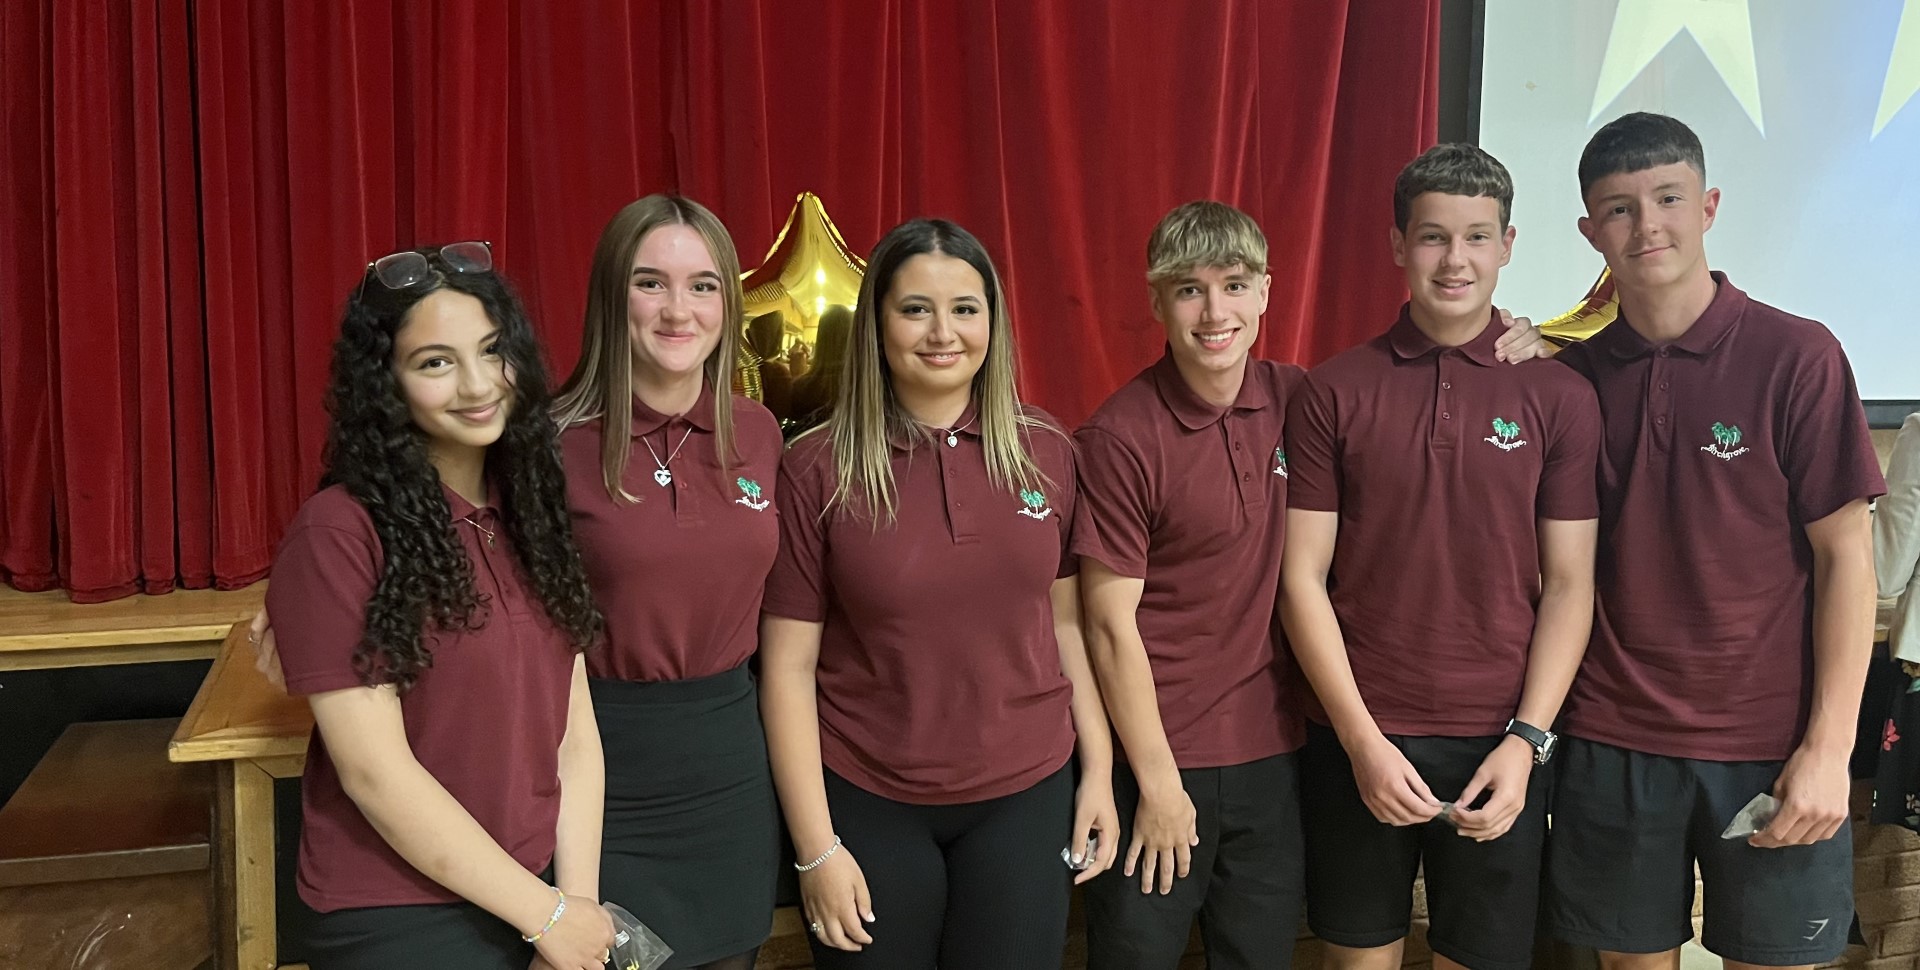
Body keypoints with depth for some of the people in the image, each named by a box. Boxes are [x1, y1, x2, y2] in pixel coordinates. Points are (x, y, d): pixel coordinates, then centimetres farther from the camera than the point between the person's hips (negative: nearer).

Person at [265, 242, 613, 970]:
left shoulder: (533, 511, 3)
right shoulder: (338, 534, -16)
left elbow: (574, 731, 1)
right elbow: (374, 773, -19)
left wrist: (578, 903, -9)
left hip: (541, 892, 6)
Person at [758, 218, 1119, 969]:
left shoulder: (1047, 453, -1)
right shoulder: (818, 469, -9)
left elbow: (1065, 621, 7)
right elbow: (789, 667, -7)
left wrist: (1098, 768, 4)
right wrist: (816, 846, -8)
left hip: (1024, 795, 2)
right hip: (867, 803, -2)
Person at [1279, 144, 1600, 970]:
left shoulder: (1560, 397, 0)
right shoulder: (1332, 392, -2)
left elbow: (1568, 586, 0)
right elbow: (1303, 577, -3)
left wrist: (1527, 740, -8)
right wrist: (1362, 739, -9)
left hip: (1499, 745, 0)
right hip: (1358, 739, 0)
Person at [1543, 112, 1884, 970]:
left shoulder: (1796, 357, -7)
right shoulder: (1572, 374, 1)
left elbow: (1846, 554, -7)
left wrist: (1829, 747, -10)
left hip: (1769, 746, -2)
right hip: (1613, 739, 2)